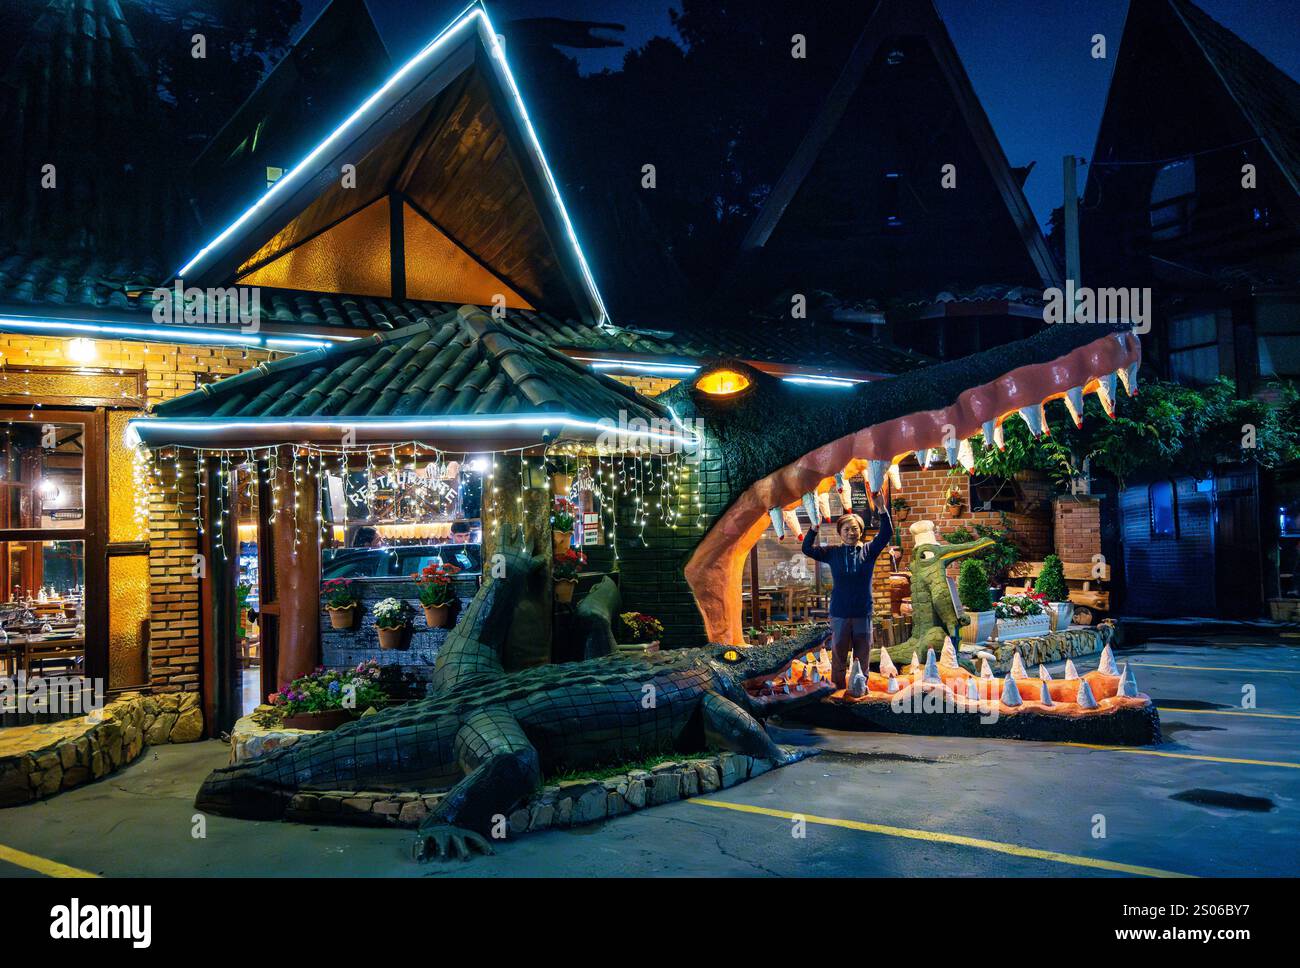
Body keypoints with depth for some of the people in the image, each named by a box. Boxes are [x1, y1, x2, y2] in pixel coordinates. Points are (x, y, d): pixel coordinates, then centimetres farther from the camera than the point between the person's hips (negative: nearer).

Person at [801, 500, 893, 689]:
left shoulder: (869, 551, 2)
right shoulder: (833, 553, 2)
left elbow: (886, 534, -10)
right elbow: (807, 549, -7)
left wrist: (883, 510, -25)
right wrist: (815, 528, -22)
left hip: (863, 613, 0)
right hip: (839, 614, 0)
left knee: (863, 656, 10)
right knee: (838, 654, 7)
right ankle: (838, 690, 18)